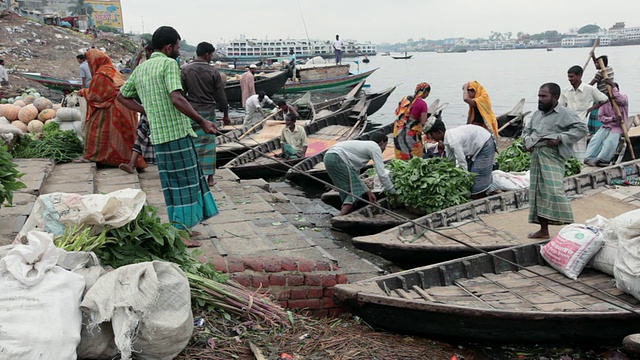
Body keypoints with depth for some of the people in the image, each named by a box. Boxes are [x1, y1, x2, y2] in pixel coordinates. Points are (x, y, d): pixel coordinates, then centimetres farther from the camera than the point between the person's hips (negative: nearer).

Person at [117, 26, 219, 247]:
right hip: (177, 132, -8)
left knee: (172, 183, 16)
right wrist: (202, 122, -17)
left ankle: (180, 227, 25)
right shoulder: (169, 64, -10)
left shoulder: (141, 68, 14)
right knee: (184, 182, 0)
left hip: (157, 135, 8)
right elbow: (177, 99, -22)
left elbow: (122, 96, 23)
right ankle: (180, 233, 3)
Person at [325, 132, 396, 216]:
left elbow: (355, 175, 29)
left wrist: (368, 192, 28)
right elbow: (382, 175, -1)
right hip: (338, 158, -10)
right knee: (354, 192, -5)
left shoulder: (364, 146, 30)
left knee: (348, 192, 16)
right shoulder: (375, 147, 4)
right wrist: (393, 193, 9)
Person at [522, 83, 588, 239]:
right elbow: (526, 129, 30)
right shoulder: (537, 114, 18)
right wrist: (527, 140, 9)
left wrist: (560, 138, -19)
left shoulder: (564, 113, -5)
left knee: (554, 190, -20)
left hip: (552, 156, -8)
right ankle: (544, 230, 17)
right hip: (536, 156, 8)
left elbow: (582, 128, -13)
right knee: (538, 192, 8)